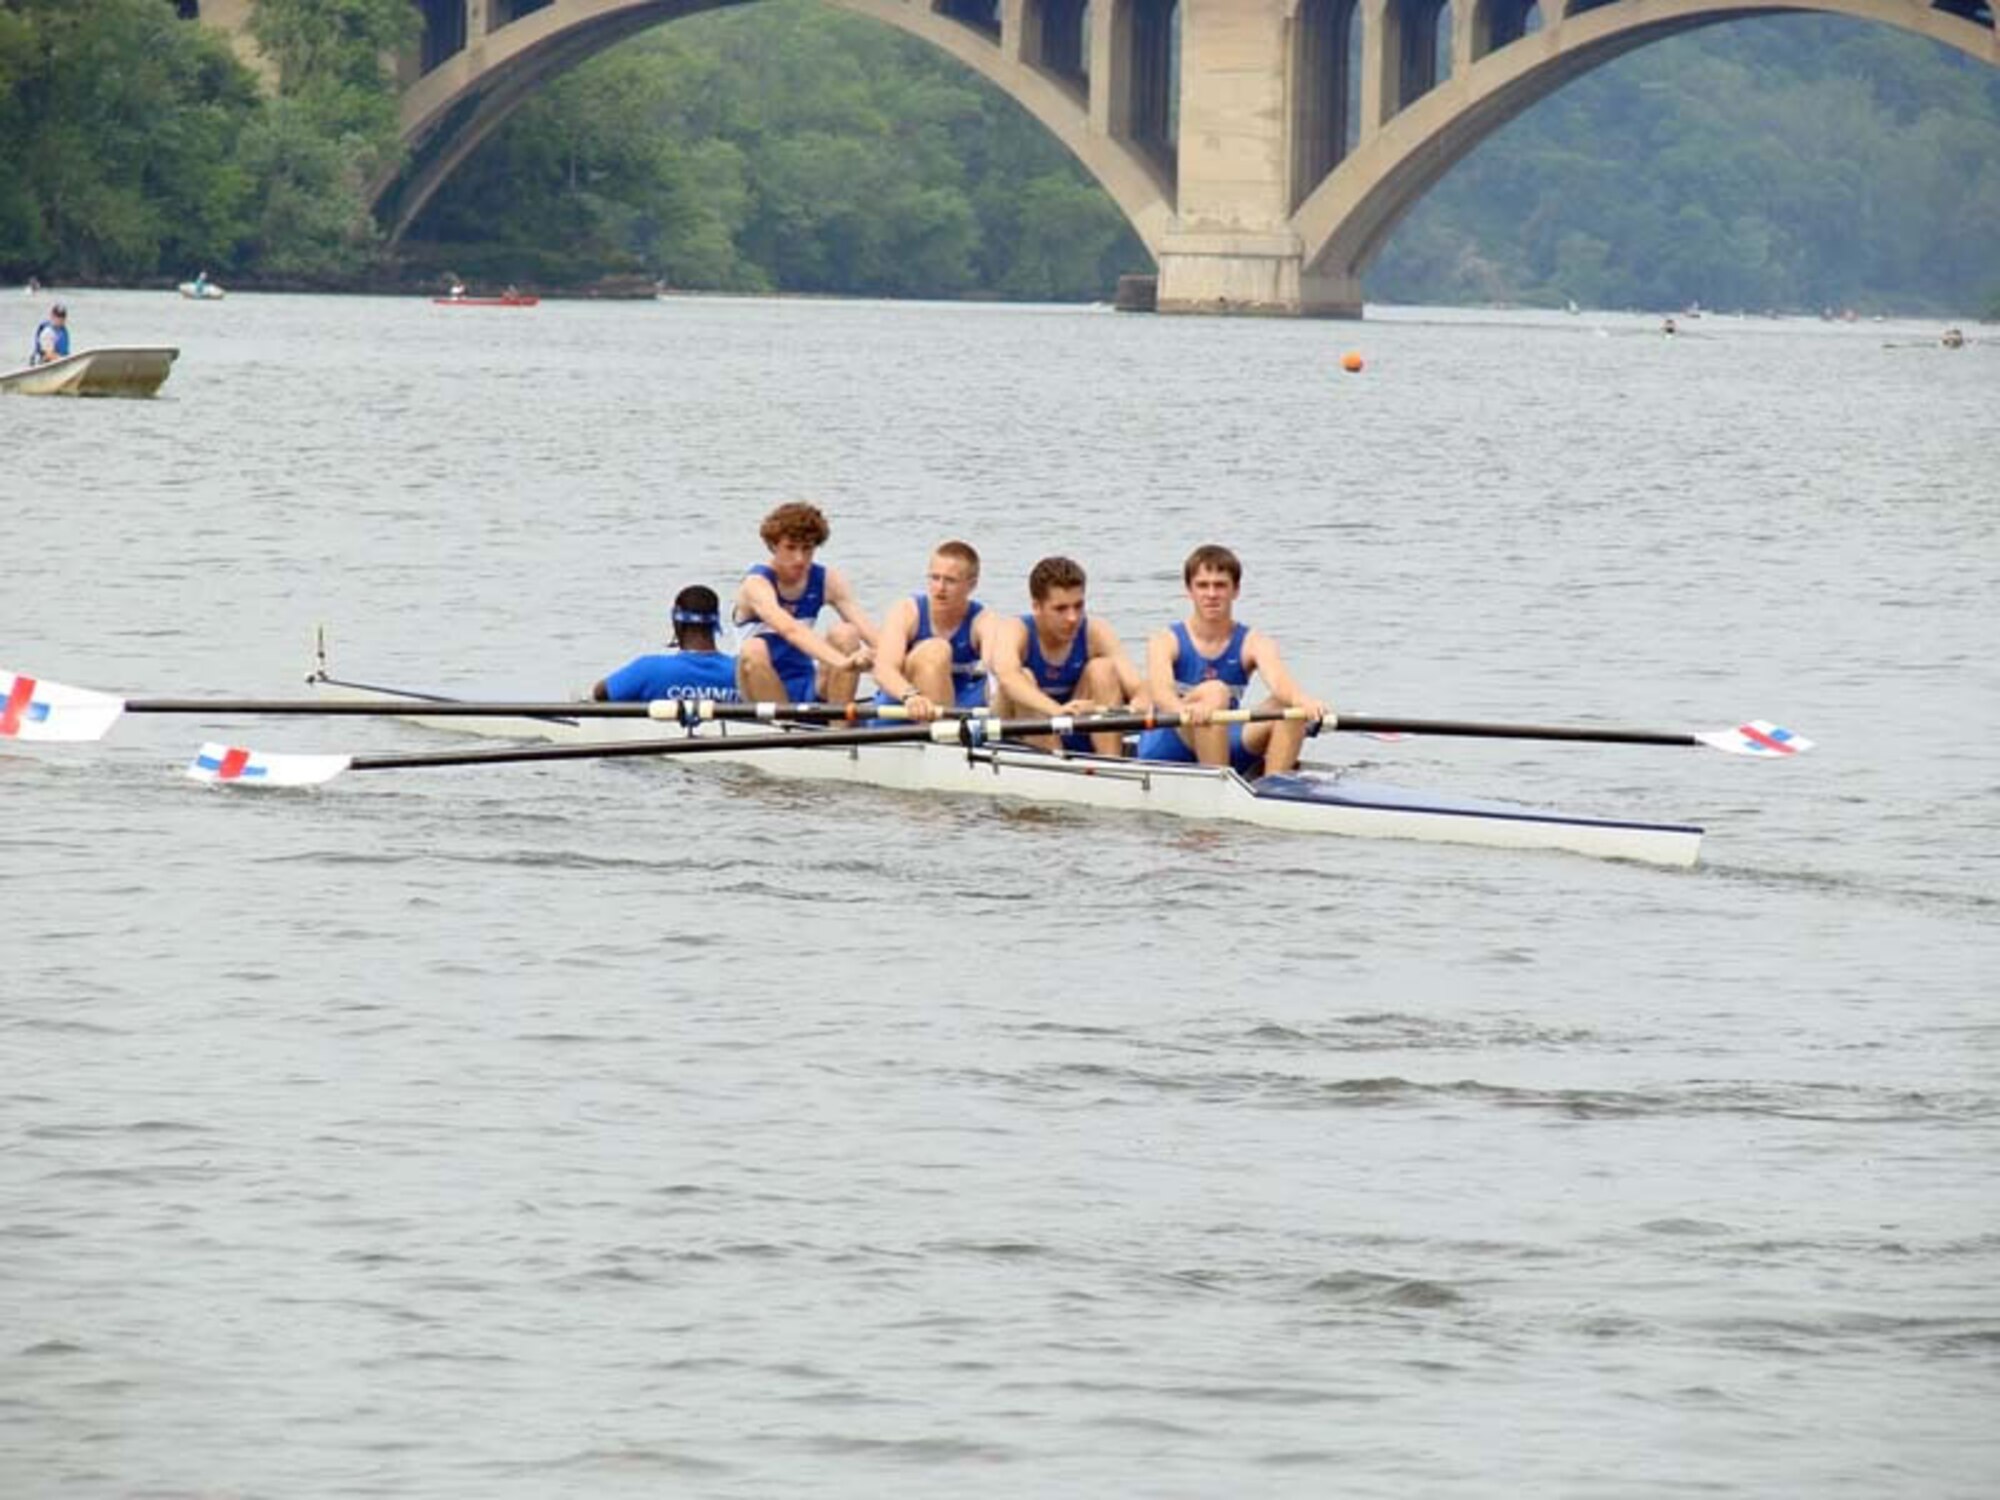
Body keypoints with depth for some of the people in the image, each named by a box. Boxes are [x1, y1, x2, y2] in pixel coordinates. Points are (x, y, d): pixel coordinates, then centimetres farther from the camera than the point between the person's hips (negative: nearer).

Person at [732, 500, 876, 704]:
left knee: (846, 634, -20)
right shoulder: (757, 583, -15)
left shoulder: (828, 581, 1)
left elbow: (863, 625, -13)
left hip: (810, 689, 4)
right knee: (753, 650, -33)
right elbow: (788, 629, -35)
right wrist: (841, 661, -51)